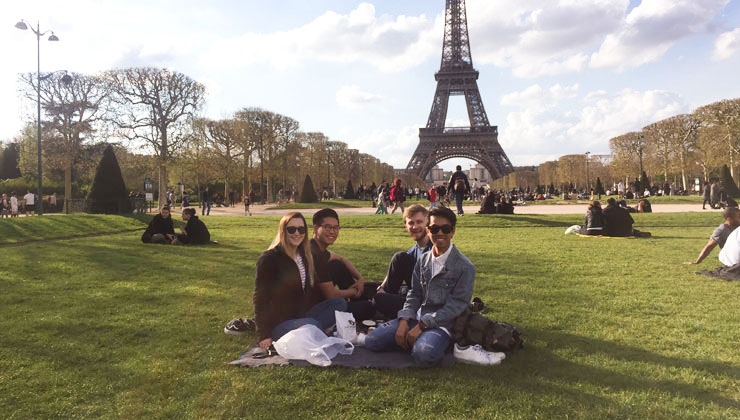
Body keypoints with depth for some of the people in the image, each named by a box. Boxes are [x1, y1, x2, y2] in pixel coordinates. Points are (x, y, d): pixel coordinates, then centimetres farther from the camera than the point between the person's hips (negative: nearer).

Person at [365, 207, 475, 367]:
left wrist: (421, 326, -17)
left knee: (424, 355, -36)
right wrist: (404, 321, -6)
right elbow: (414, 294, 12)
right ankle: (412, 340, 10)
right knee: (372, 341, -7)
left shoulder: (465, 267, -9)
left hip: (442, 323, -5)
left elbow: (457, 305, -13)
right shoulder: (423, 260, 10)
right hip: (417, 318, 5)